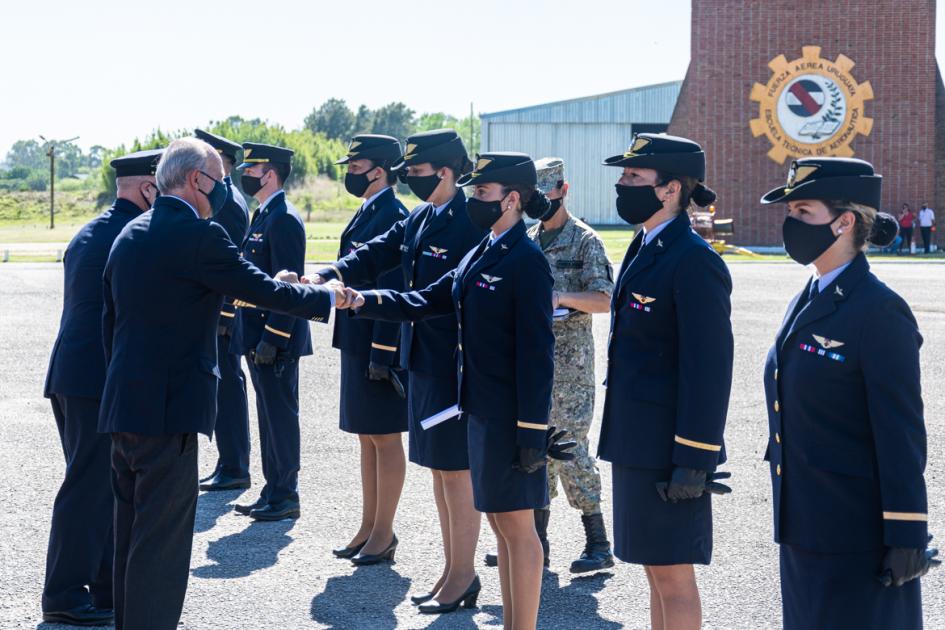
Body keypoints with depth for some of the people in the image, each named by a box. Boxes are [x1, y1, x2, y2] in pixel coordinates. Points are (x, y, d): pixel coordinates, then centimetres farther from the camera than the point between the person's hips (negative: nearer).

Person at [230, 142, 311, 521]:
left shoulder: (284, 220, -15)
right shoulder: (262, 216, 16)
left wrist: (271, 339, -22)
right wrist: (254, 338, 18)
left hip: (276, 338, -10)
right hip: (257, 336, 10)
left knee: (281, 415, -3)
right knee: (270, 415, 14)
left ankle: (286, 498, 4)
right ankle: (273, 492, 21)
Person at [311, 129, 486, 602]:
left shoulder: (471, 223, -17)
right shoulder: (418, 219, 10)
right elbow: (374, 254, 5)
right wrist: (324, 277, -10)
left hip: (456, 364, -9)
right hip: (423, 362, 9)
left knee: (457, 468, 1)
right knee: (439, 466, 15)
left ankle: (463, 572, 12)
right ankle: (453, 569, 25)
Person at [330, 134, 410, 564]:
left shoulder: (393, 217, -16)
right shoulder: (366, 214, 14)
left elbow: (392, 290, -20)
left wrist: (381, 353, -21)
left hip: (380, 345, -10)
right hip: (357, 343, 10)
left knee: (385, 438, 0)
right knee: (367, 437, 15)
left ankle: (384, 535, 8)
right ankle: (369, 529, 24)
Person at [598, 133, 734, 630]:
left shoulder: (694, 262, -18)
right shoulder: (645, 249, 11)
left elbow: (709, 369, -20)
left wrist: (694, 460, -21)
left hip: (669, 449, -9)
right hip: (637, 442, 9)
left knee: (672, 573, 0)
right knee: (655, 568, 16)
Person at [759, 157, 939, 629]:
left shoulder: (879, 312, -16)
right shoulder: (807, 302, 10)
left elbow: (901, 432, -16)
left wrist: (906, 538, -16)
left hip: (856, 533, -8)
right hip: (803, 527, 8)